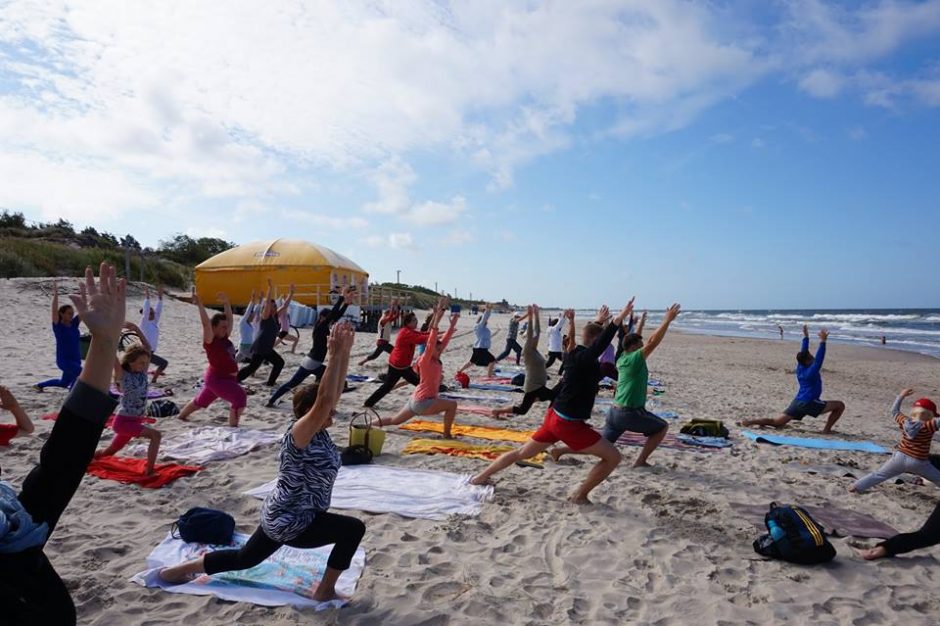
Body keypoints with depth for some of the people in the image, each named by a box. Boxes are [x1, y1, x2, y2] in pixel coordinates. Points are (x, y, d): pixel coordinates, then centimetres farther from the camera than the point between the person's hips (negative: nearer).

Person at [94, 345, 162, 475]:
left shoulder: (143, 373, 2)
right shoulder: (123, 375, -13)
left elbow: (149, 351, 0)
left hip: (136, 421, 7)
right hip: (123, 421, -7)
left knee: (110, 452, 24)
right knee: (156, 435, -25)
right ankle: (149, 470, -21)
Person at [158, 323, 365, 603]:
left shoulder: (319, 432, -3)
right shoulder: (299, 434, -26)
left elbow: (335, 391, -4)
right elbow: (324, 399, -41)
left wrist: (345, 352, -13)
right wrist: (335, 354, -42)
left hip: (280, 515, 9)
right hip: (291, 523, -9)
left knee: (243, 558, 26)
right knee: (353, 529, -11)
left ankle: (180, 570, 34)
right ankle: (325, 590, 3)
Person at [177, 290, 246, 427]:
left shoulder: (224, 338, 4)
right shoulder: (210, 340, -17)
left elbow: (229, 318, 10)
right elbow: (206, 323, -31)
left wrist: (226, 303, 5)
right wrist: (200, 305, -37)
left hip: (227, 378, 9)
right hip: (217, 379, -9)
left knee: (201, 400, 26)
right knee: (240, 397, -21)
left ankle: (181, 416, 46)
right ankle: (233, 426, -18)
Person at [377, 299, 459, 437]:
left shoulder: (436, 361, 7)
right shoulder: (425, 361, -15)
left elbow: (445, 340, 11)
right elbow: (431, 342, -25)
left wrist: (452, 324, 7)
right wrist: (437, 317, -30)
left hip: (417, 400, 9)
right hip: (422, 402, -9)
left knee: (393, 421, 19)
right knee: (452, 405, -15)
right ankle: (447, 435, -8)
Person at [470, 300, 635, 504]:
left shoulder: (573, 354, 6)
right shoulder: (585, 358, -18)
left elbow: (589, 338, 28)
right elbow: (602, 343, -38)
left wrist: (598, 322, 35)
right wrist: (619, 318, -44)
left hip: (554, 416, 9)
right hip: (569, 424, -9)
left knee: (522, 453, 23)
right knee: (613, 457, -1)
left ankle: (481, 477, 32)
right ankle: (580, 496, 6)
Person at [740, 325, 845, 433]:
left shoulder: (800, 367, 6)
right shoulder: (811, 372, -15)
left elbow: (803, 353, 17)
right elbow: (819, 358, -22)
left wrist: (806, 337, 20)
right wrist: (822, 342, -29)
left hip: (797, 403, 8)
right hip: (808, 404, -7)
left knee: (774, 422, 6)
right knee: (840, 406, 1)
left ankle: (750, 422, -10)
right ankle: (827, 429, 1)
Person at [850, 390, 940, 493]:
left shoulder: (904, 421, -1)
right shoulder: (928, 426, -15)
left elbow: (894, 411, 15)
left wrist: (901, 396, 22)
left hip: (900, 457, 4)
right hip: (918, 463, -4)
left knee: (879, 474, 12)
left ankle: (857, 486, 9)